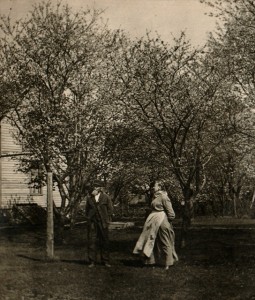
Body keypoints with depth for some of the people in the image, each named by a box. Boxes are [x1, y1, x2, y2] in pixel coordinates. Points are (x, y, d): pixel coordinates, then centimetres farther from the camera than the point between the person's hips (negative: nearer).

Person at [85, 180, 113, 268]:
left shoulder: (105, 197, 1)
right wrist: (88, 218, 8)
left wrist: (107, 220, -1)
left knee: (104, 241, 4)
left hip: (103, 222, -1)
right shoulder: (90, 198, 8)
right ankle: (92, 261, 7)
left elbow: (110, 209, 4)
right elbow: (87, 209, 19)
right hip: (92, 222, 1)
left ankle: (105, 261, 15)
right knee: (92, 241, -1)